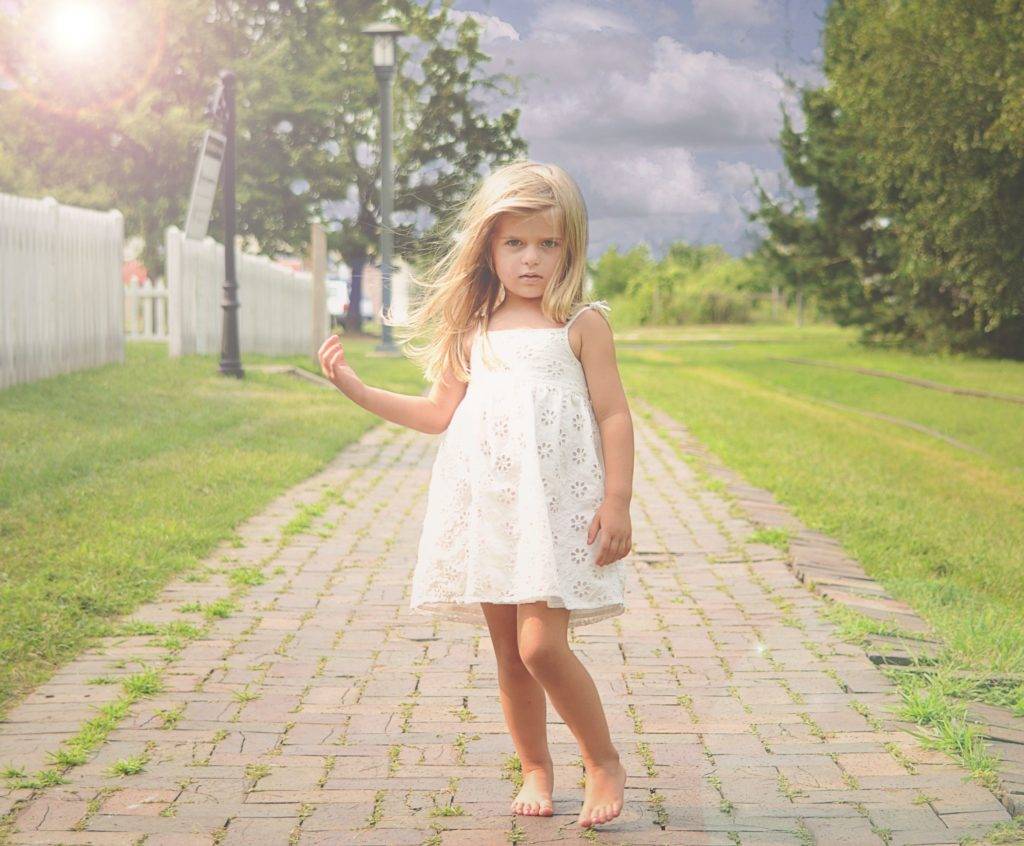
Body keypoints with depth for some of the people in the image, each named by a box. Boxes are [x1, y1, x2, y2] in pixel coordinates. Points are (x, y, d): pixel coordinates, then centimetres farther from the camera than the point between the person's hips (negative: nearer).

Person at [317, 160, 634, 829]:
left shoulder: (581, 324, 0)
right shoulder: (475, 331, 13)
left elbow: (614, 415, -2)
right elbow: (439, 412, 19)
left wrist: (618, 503, -10)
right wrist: (355, 387, 15)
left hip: (558, 505, -5)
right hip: (487, 506, 5)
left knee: (542, 645, -14)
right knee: (508, 653, 8)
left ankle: (605, 763, 5)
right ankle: (536, 770, 24)